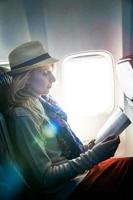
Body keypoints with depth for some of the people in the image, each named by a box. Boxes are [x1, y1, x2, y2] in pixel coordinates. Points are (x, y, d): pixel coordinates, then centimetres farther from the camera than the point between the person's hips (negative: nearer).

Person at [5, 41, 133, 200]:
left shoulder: (43, 101, 4)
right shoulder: (23, 116, -20)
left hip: (76, 173, 8)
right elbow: (45, 178, -21)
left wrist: (86, 149, 1)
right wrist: (93, 155, -24)